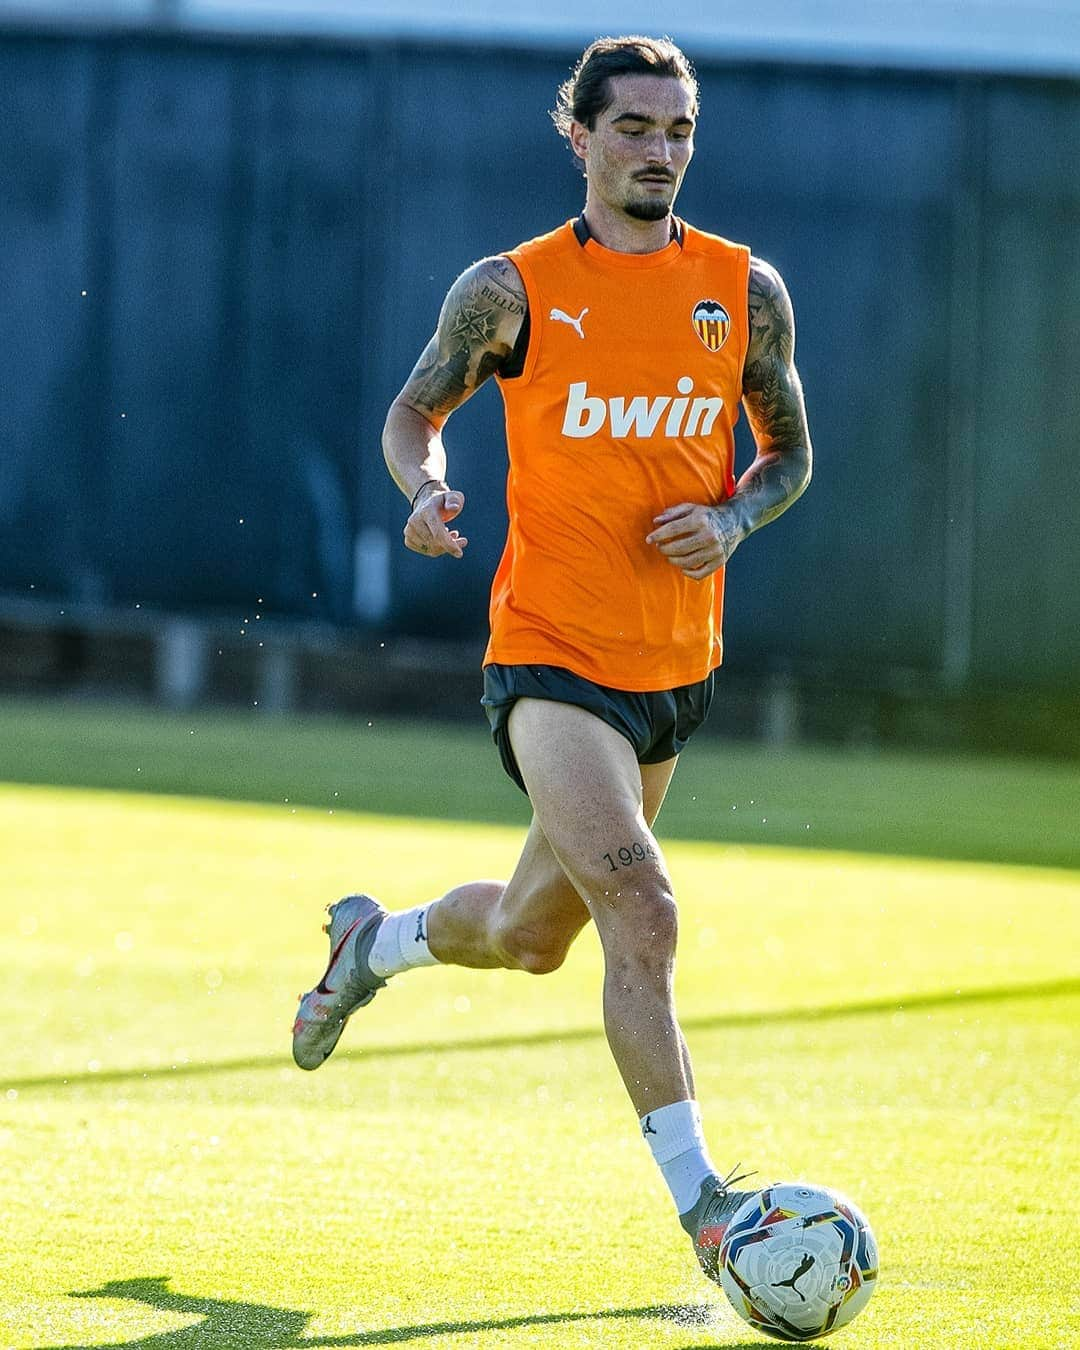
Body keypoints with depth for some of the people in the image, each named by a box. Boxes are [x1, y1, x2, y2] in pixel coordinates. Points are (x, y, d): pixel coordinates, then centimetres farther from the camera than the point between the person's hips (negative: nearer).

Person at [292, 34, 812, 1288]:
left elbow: (789, 450, 14)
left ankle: (372, 941, 51)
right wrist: (427, 490, -14)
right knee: (642, 914, -22)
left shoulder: (746, 290, 3)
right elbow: (415, 410, 8)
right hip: (552, 656, -5)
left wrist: (733, 519, -7)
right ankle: (700, 1205, -20)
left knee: (529, 933, 19)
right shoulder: (511, 291, -6)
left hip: (680, 665, 5)